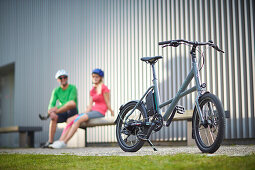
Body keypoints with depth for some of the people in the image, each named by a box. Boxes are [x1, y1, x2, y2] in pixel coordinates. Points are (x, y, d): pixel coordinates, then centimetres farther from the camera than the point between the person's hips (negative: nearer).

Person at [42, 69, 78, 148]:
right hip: (63, 114, 4)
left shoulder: (72, 88, -8)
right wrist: (51, 112, -29)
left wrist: (57, 108, -30)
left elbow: (71, 102, -23)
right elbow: (51, 104, -5)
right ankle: (50, 142, -27)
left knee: (73, 103, -37)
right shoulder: (56, 91, 6)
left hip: (72, 113, -4)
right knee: (54, 117, -31)